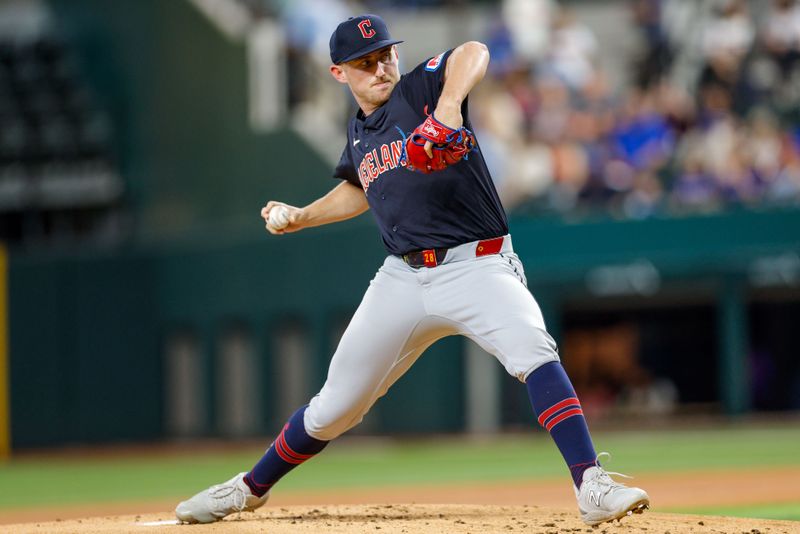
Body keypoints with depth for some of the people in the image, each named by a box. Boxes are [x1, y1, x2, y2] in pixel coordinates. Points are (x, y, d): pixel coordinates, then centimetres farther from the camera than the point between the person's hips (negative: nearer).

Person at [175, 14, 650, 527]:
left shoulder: (421, 88, -5)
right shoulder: (358, 132, 14)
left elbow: (473, 53, -27)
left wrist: (448, 106, -45)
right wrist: (300, 217, 21)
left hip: (477, 266, -5)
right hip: (404, 277, 5)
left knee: (533, 351, -32)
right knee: (336, 405, 10)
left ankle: (593, 488, -36)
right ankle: (251, 488, 31)